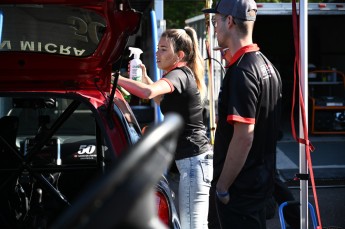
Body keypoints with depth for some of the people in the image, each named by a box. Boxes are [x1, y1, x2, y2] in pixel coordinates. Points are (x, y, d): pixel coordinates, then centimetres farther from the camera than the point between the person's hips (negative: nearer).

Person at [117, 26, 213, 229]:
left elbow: (148, 92, -34)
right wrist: (145, 76, 22)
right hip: (195, 159, 11)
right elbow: (165, 102, 34)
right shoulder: (185, 75, 17)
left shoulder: (180, 74, -13)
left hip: (194, 160, -11)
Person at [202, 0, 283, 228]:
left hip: (240, 189, -9)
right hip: (261, 181, 10)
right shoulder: (266, 65, 10)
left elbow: (244, 136, -25)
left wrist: (222, 186, -18)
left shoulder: (241, 72, -20)